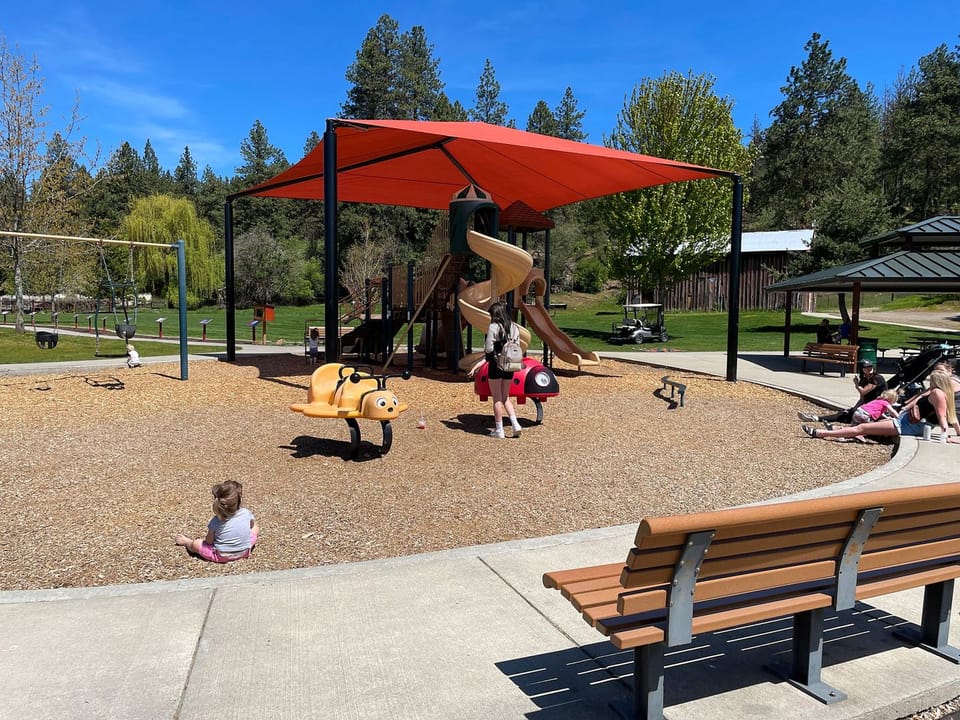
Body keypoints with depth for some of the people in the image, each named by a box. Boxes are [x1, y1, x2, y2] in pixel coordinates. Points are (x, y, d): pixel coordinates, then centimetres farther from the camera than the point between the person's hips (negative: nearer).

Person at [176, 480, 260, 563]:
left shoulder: (216, 521, -22)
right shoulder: (246, 513, -18)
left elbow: (209, 541, -11)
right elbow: (252, 525, 5)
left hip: (221, 556, -2)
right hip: (244, 552, 2)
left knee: (195, 543, 17)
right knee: (256, 528, 24)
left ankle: (186, 542, 52)